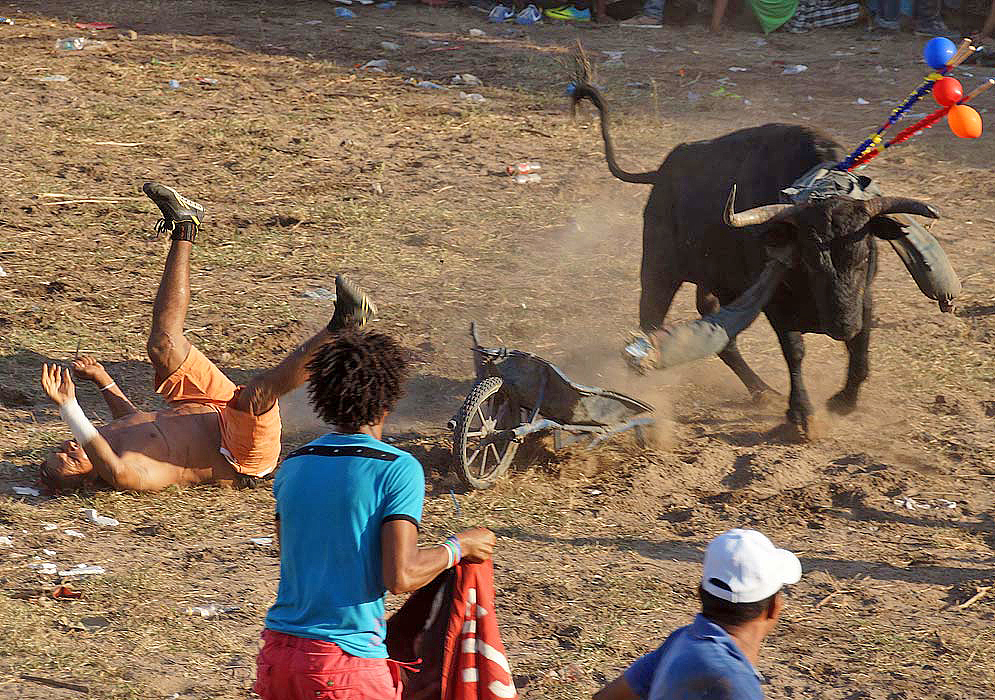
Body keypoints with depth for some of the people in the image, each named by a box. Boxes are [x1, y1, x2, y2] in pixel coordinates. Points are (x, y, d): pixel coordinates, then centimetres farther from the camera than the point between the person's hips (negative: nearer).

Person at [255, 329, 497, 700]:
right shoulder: (399, 470, -9)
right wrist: (457, 547, 1)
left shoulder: (292, 466, 8)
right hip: (347, 661, -6)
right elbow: (400, 577, -16)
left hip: (277, 651, 6)